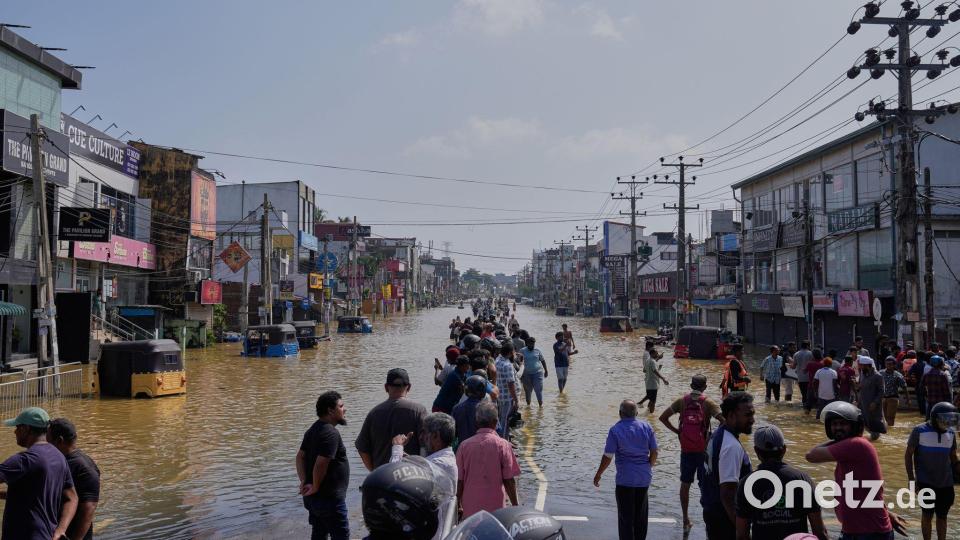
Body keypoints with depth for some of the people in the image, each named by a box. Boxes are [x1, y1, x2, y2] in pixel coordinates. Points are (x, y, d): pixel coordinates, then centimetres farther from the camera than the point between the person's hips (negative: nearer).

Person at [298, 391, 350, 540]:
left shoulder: (314, 429, 10)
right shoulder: (331, 433, -22)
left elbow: (300, 456, 10)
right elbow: (321, 464, -28)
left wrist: (304, 481, 0)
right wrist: (315, 488, -15)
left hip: (314, 498, 10)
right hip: (329, 498, -10)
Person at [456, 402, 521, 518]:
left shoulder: (464, 445, -2)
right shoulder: (502, 445, -7)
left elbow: (459, 480, 1)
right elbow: (509, 480, -7)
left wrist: (458, 505, 13)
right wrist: (515, 505, 4)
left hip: (469, 509, 2)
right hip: (495, 508, -2)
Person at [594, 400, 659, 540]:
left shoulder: (615, 430, -13)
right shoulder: (646, 427, -2)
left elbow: (608, 457, -12)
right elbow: (654, 452, 2)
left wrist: (598, 475, 0)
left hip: (625, 478, -4)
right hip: (644, 478, 4)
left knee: (626, 516, 6)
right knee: (641, 515, 19)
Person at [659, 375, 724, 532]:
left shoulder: (682, 401, 0)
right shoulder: (708, 402, -7)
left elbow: (663, 417, -3)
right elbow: (723, 421, -18)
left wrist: (676, 430, 4)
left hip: (686, 450, 2)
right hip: (703, 450, -2)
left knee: (685, 484, 13)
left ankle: (686, 520, 18)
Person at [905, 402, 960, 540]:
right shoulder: (920, 431, -10)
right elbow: (908, 455, -3)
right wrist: (911, 480, -7)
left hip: (946, 483, 4)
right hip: (926, 483, -4)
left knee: (942, 517, 12)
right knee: (927, 515, 2)